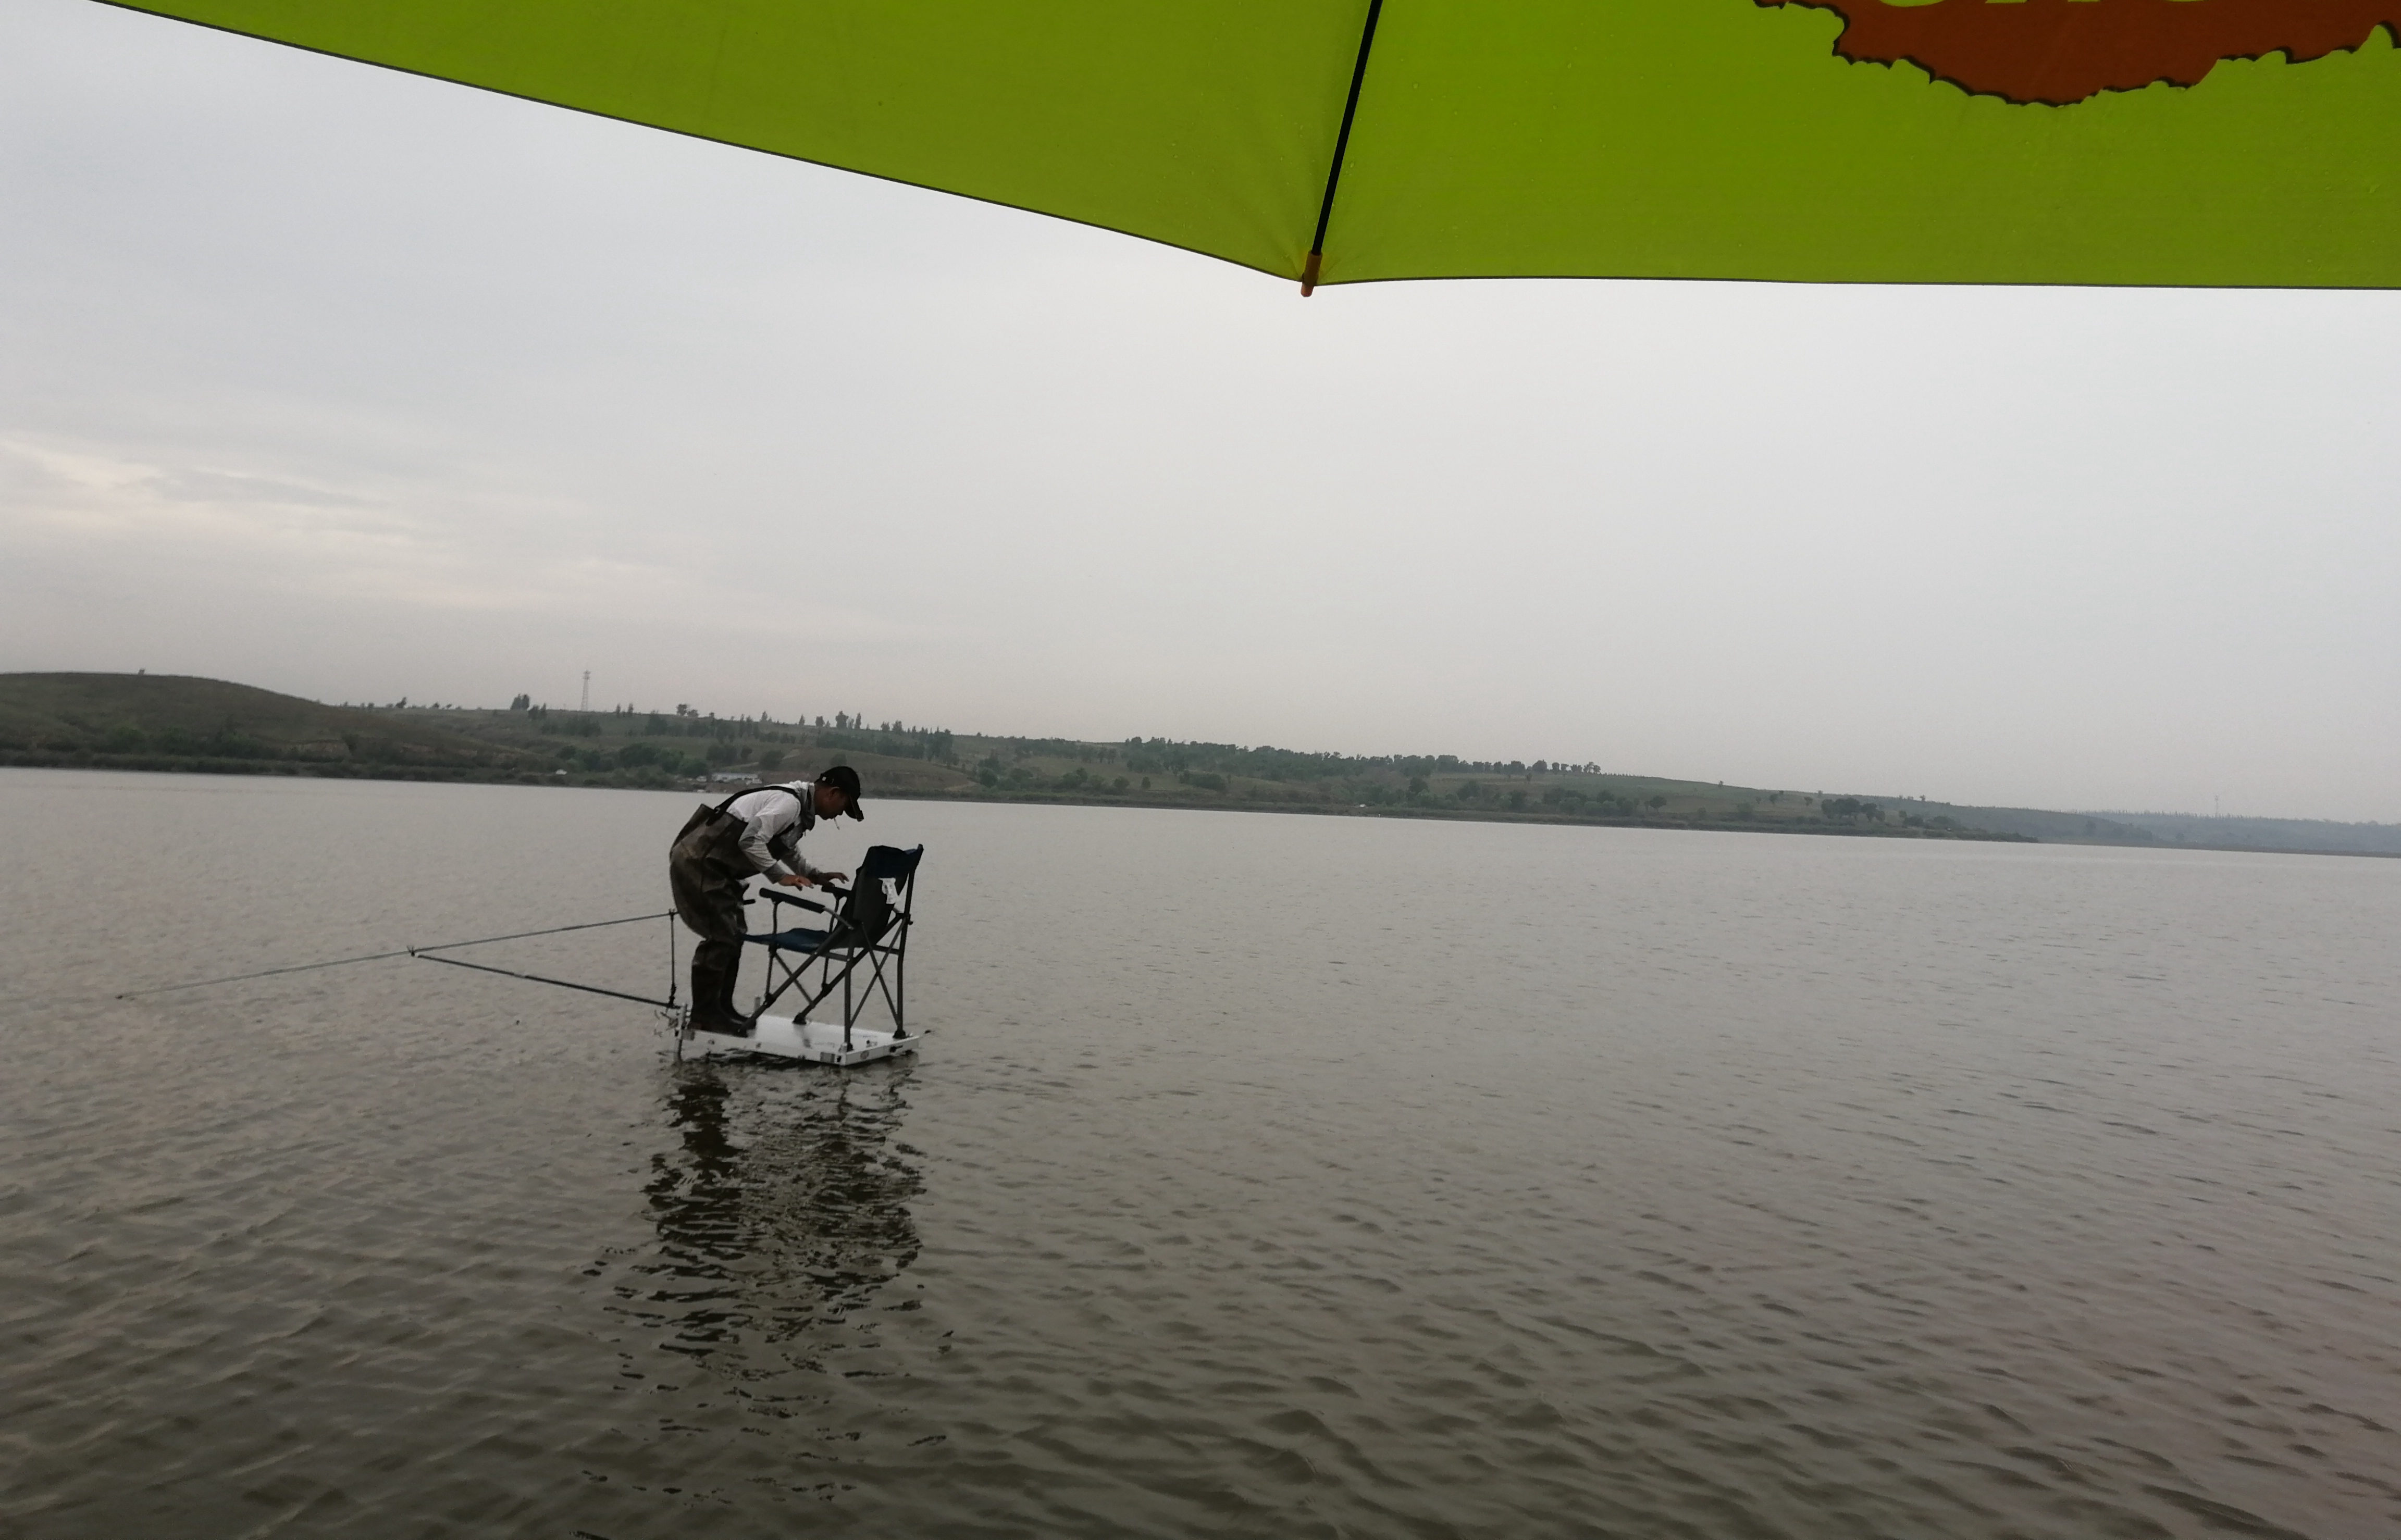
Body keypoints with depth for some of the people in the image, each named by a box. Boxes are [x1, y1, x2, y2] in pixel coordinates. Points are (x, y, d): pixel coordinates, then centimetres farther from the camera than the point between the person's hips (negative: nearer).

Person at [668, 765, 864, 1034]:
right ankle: (704, 1015, -1)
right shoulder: (789, 802, -19)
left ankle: (721, 1008, 21)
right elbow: (751, 841, -28)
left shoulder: (800, 808, 14)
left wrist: (817, 876, 18)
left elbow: (789, 854, 29)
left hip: (711, 866, 11)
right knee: (721, 936, -10)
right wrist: (780, 876, -24)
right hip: (696, 862, -11)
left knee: (734, 933, 13)